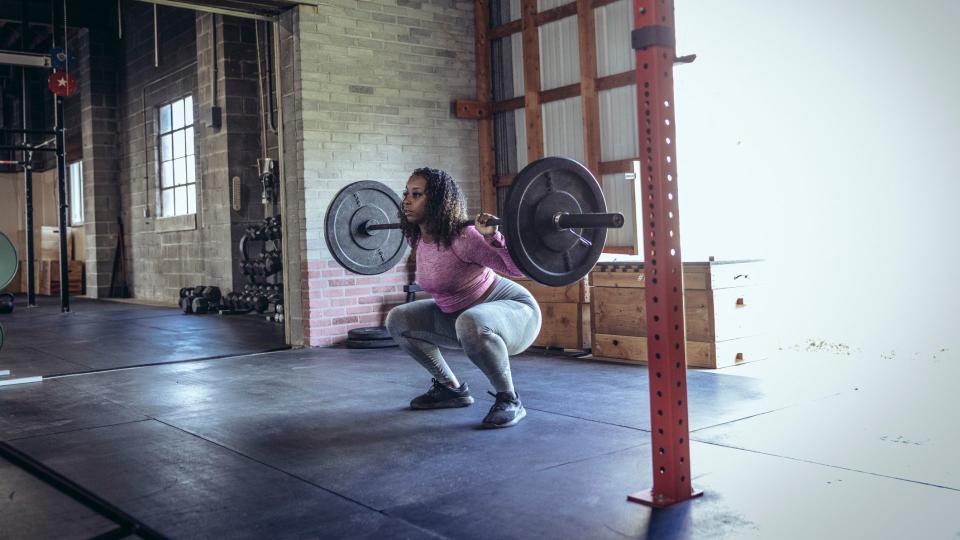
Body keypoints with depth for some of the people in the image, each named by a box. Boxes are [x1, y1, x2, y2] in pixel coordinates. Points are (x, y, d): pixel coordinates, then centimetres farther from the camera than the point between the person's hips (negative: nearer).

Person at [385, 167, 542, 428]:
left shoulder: (462, 237, -28)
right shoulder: (420, 240, -4)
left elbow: (520, 268, -29)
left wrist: (492, 236, -42)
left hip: (513, 311, -8)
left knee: (471, 323, -41)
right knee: (398, 320, 5)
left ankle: (509, 400, -19)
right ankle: (451, 388, 14)